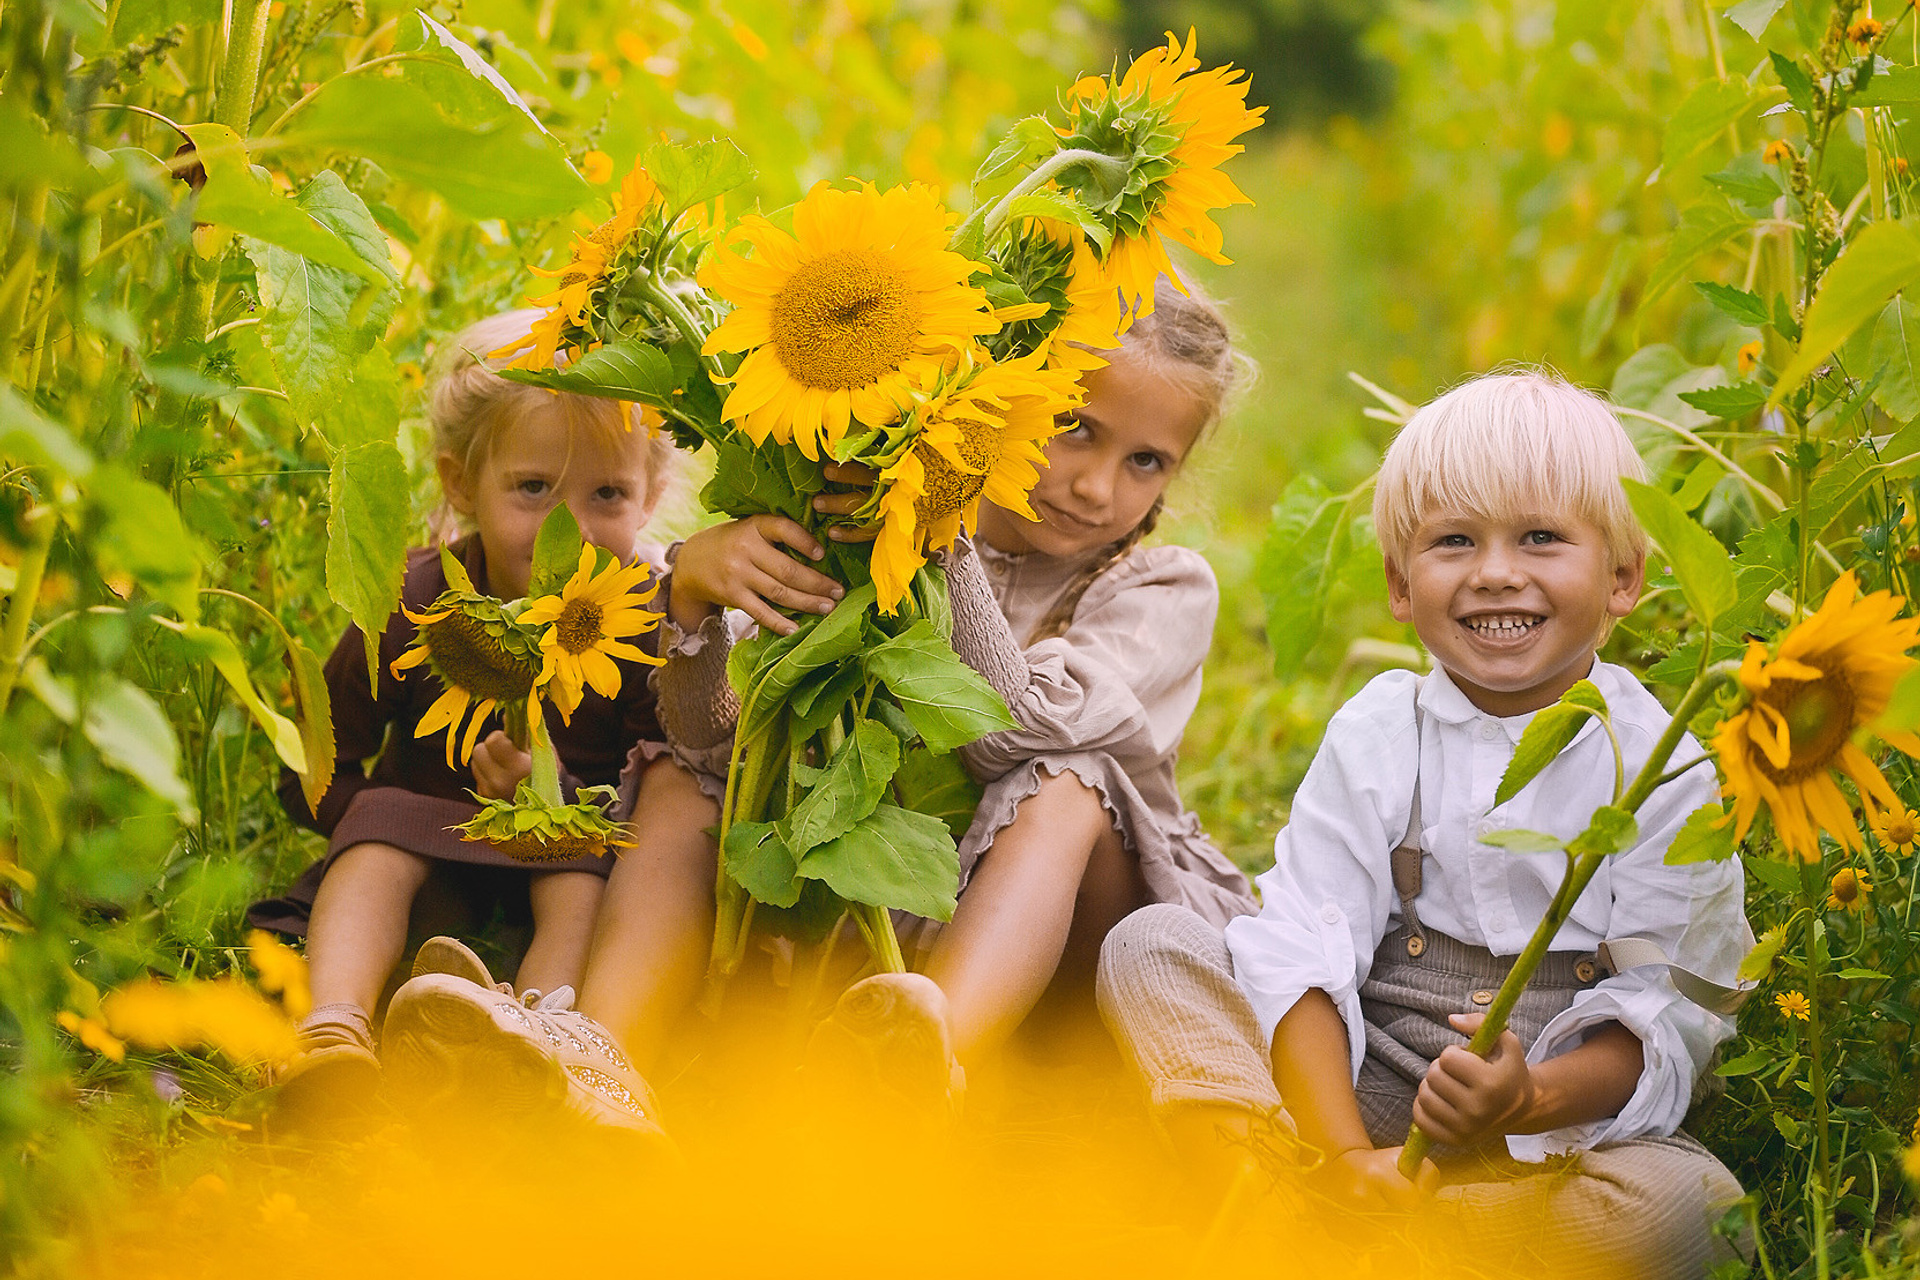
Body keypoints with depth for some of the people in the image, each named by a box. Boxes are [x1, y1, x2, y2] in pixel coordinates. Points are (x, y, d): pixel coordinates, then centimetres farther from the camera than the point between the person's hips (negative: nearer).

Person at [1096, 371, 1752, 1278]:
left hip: (1555, 1125, -2)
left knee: (1679, 1201, -34)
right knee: (1149, 943, -13)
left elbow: (1666, 1016, -8)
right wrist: (1341, 1150, -24)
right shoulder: (1376, 736, 1)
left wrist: (1533, 1098, -29)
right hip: (1355, 1093, 2)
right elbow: (1306, 954, -9)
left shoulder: (1658, 769, -4)